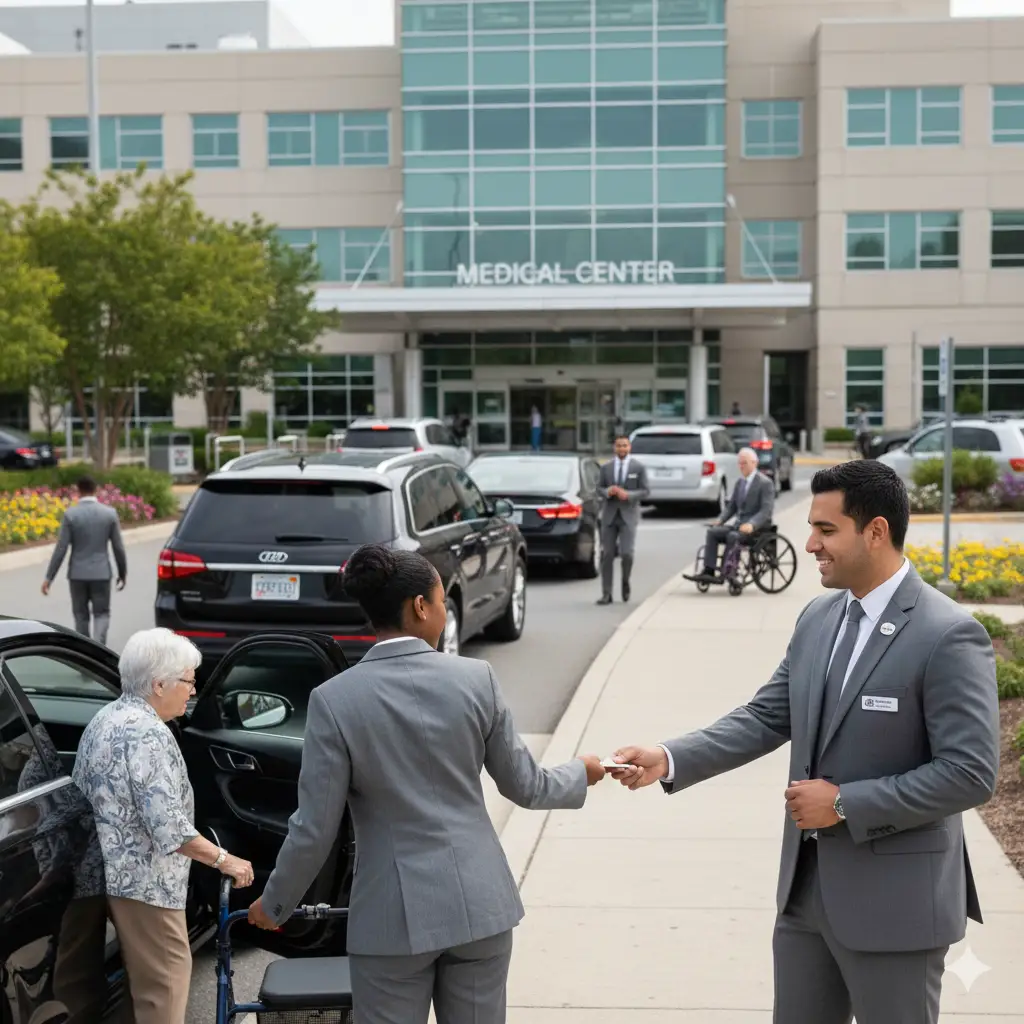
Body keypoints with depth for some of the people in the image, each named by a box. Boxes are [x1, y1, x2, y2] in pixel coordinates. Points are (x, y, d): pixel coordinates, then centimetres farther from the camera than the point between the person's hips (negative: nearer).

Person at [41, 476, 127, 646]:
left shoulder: (70, 514, -8)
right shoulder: (110, 513, -4)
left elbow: (61, 549, -9)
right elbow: (118, 548, 0)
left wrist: (49, 577, -3)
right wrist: (122, 573, 13)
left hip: (77, 573, 0)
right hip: (101, 573, 0)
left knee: (81, 615, 14)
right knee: (102, 613, 8)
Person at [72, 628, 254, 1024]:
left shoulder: (103, 719, 9)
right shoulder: (148, 732, -21)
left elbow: (79, 793, 18)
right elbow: (169, 827, -27)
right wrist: (223, 859, -18)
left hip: (111, 871, 10)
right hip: (144, 880, -10)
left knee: (145, 975, 21)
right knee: (166, 978, -3)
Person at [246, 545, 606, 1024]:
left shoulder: (334, 699, -11)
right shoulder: (475, 678, -7)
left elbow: (315, 830, -9)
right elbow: (523, 786, 3)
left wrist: (275, 904, 8)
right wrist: (581, 774, 24)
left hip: (393, 913, -2)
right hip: (479, 903, 2)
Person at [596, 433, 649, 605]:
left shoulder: (639, 467, 2)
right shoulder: (606, 467, 9)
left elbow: (645, 491, -1)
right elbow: (599, 489, 8)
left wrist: (628, 495, -17)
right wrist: (607, 492, -14)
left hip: (628, 515, -2)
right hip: (609, 515, 2)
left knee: (626, 553, -13)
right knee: (607, 555, -1)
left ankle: (625, 582, 16)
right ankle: (606, 594, 3)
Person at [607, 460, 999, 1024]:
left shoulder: (949, 635, -17)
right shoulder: (819, 616, 5)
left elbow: (970, 774, -20)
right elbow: (766, 717, 7)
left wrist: (845, 804, -19)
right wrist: (668, 759, -6)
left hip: (894, 898, -7)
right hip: (806, 883, 7)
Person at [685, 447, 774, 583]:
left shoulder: (765, 483, -7)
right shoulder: (740, 482, 16)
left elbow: (766, 511, -16)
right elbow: (731, 506, 18)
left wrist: (751, 524, -31)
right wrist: (720, 520, 0)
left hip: (757, 527, -7)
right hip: (739, 524, 7)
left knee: (733, 536, -33)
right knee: (713, 531, -15)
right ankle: (708, 571, -21)